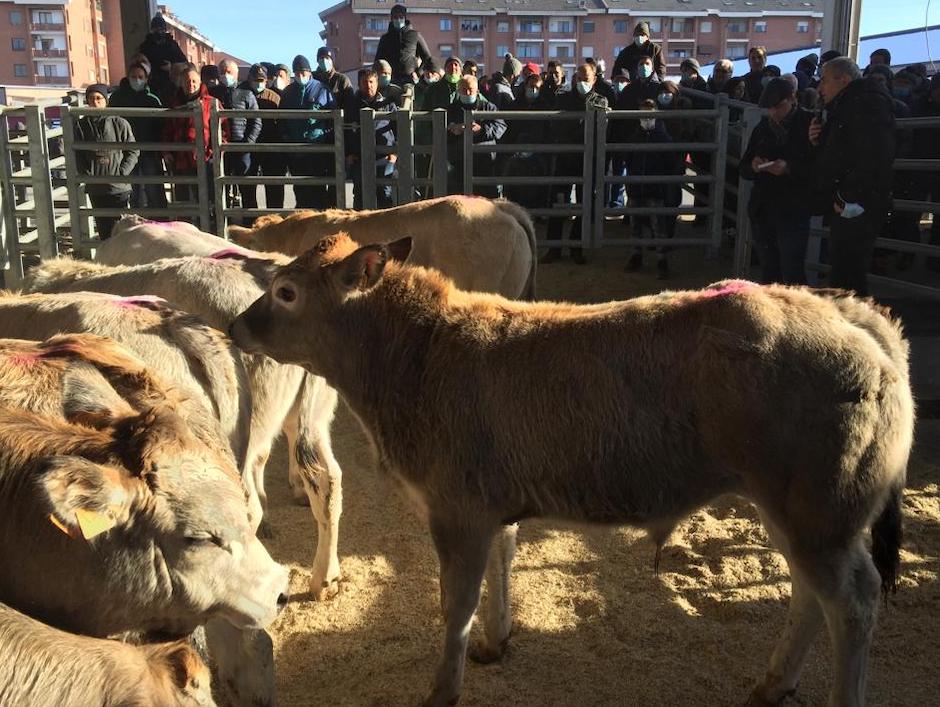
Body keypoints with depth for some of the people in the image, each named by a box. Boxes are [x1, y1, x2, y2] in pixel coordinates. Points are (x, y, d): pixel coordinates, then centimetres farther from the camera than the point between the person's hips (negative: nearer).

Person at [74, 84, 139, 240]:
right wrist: (87, 174, -6)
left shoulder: (119, 123, -2)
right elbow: (77, 154, 7)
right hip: (95, 188, 3)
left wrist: (121, 173, -10)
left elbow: (133, 151, -1)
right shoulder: (81, 125, 5)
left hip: (119, 187, -3)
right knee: (103, 229, 9)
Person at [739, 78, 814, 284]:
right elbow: (744, 169, 15)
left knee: (792, 275, -9)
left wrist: (789, 168, -22)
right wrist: (753, 166, -7)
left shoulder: (809, 124, -3)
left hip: (793, 211, -5)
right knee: (768, 272, 12)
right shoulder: (763, 128, 13)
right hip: (762, 210, 5)